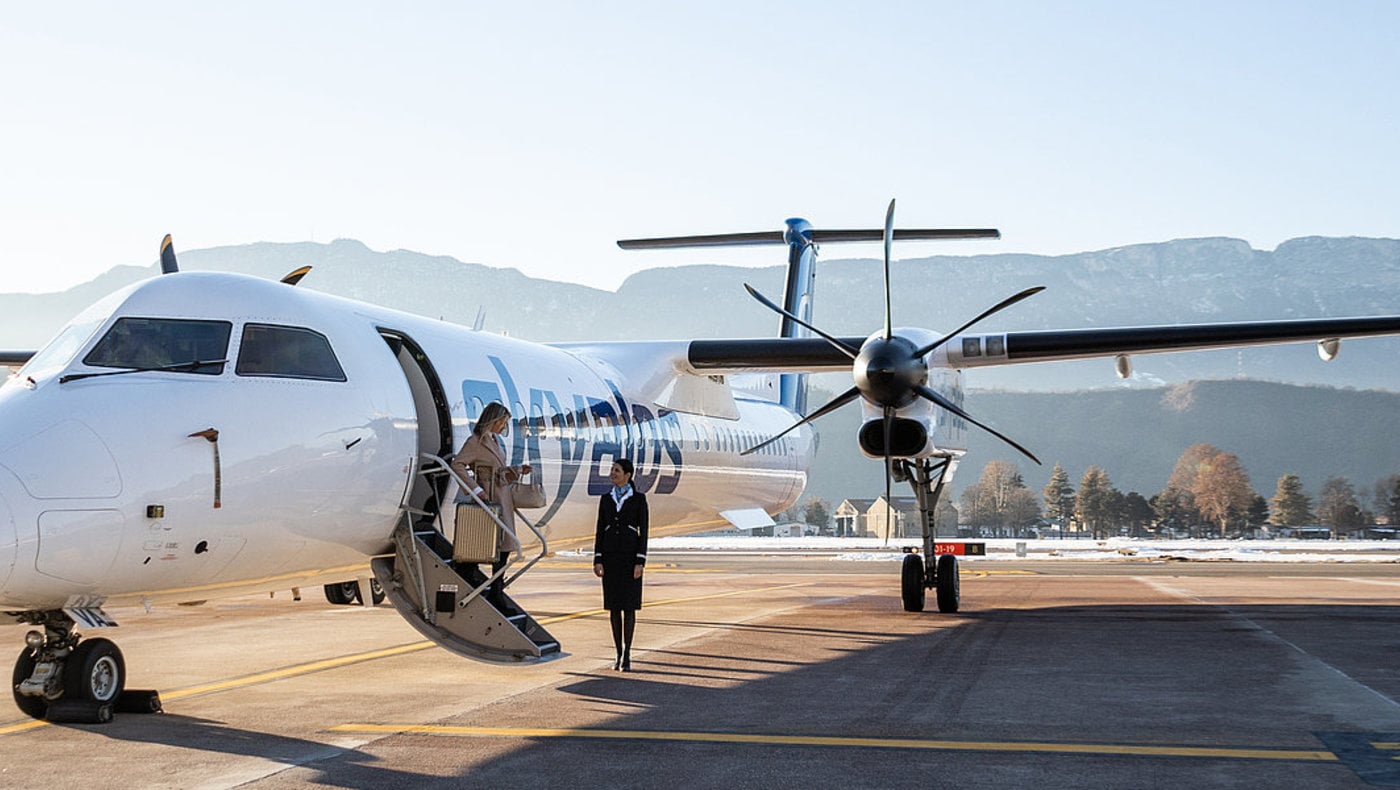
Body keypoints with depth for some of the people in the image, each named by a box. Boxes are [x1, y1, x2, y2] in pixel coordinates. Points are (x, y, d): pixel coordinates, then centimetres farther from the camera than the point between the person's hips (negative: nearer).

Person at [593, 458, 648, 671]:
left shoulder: (639, 498, -2)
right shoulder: (606, 499, 8)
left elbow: (643, 531, -4)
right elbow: (600, 530, 8)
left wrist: (640, 562, -12)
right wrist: (598, 560, -1)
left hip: (630, 555, -3)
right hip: (610, 555, 3)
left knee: (629, 605, -5)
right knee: (614, 606, 5)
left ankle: (627, 655, 2)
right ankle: (619, 654, 12)